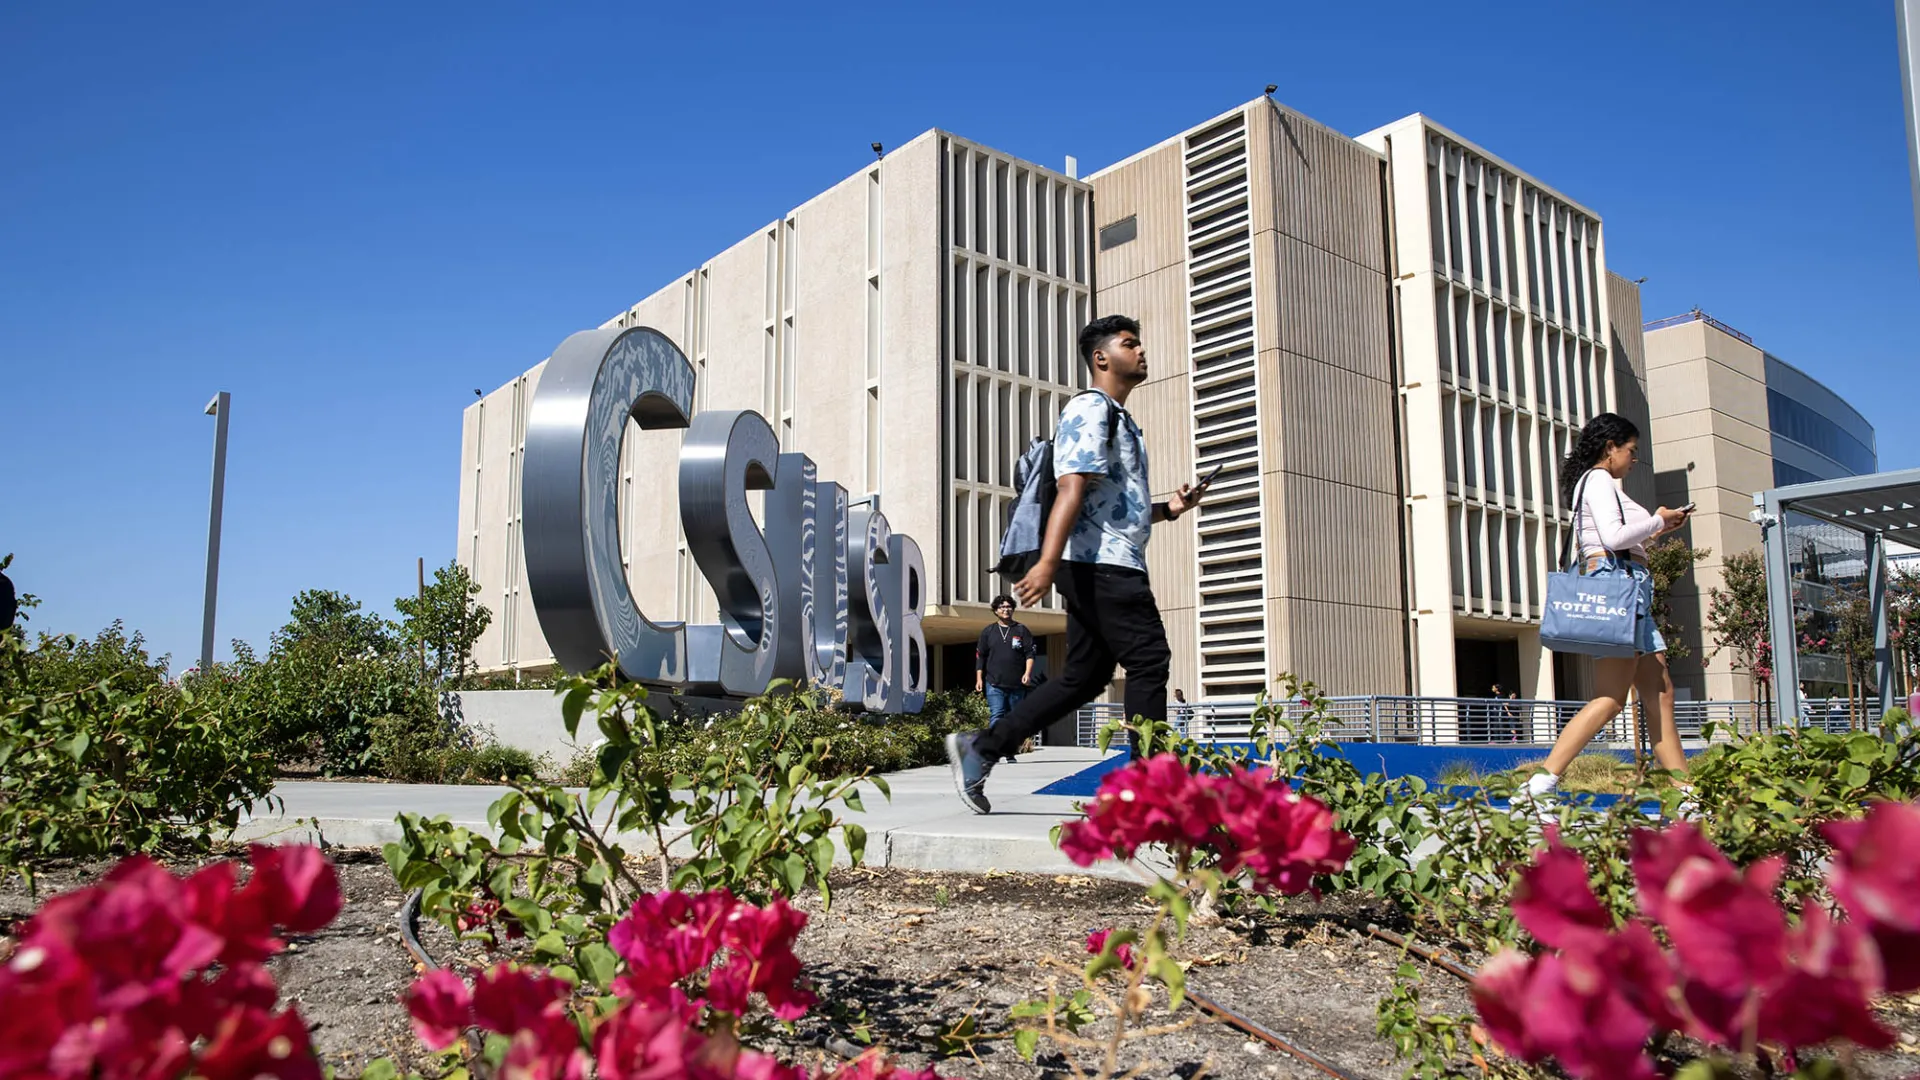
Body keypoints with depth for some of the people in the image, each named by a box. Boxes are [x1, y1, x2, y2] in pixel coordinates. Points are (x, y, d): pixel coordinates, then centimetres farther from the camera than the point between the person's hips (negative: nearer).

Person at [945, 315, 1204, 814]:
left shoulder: (1122, 422, 27)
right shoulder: (1090, 409, -5)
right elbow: (1072, 489, -19)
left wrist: (1168, 508, 15)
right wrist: (1047, 562, -29)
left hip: (1110, 568, 10)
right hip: (1101, 566, -10)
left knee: (1083, 678, 8)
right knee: (1148, 660, -7)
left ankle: (979, 749, 12)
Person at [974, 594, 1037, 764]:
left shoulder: (1022, 631, 10)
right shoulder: (988, 632, 12)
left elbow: (1030, 653, 4)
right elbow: (980, 657, 13)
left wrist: (1028, 673, -10)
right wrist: (979, 679, 6)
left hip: (1017, 685, 1)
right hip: (994, 684, -1)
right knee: (996, 717, -13)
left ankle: (1010, 753, 13)